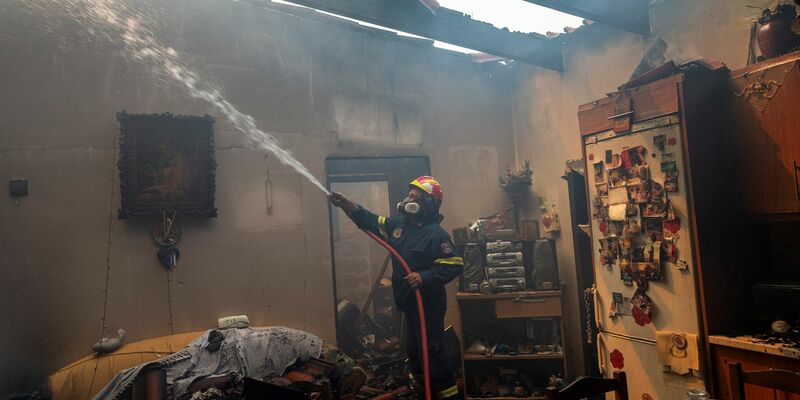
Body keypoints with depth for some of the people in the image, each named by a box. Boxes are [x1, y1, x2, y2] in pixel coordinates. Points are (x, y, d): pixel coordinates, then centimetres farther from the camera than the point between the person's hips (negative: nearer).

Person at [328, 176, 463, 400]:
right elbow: (370, 221, 9)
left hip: (428, 305, -9)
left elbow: (454, 265, -24)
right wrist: (346, 204, -1)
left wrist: (424, 277, -30)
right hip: (409, 303, 9)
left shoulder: (436, 235, -19)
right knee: (414, 352, 20)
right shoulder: (399, 224, 6)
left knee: (432, 352, -2)